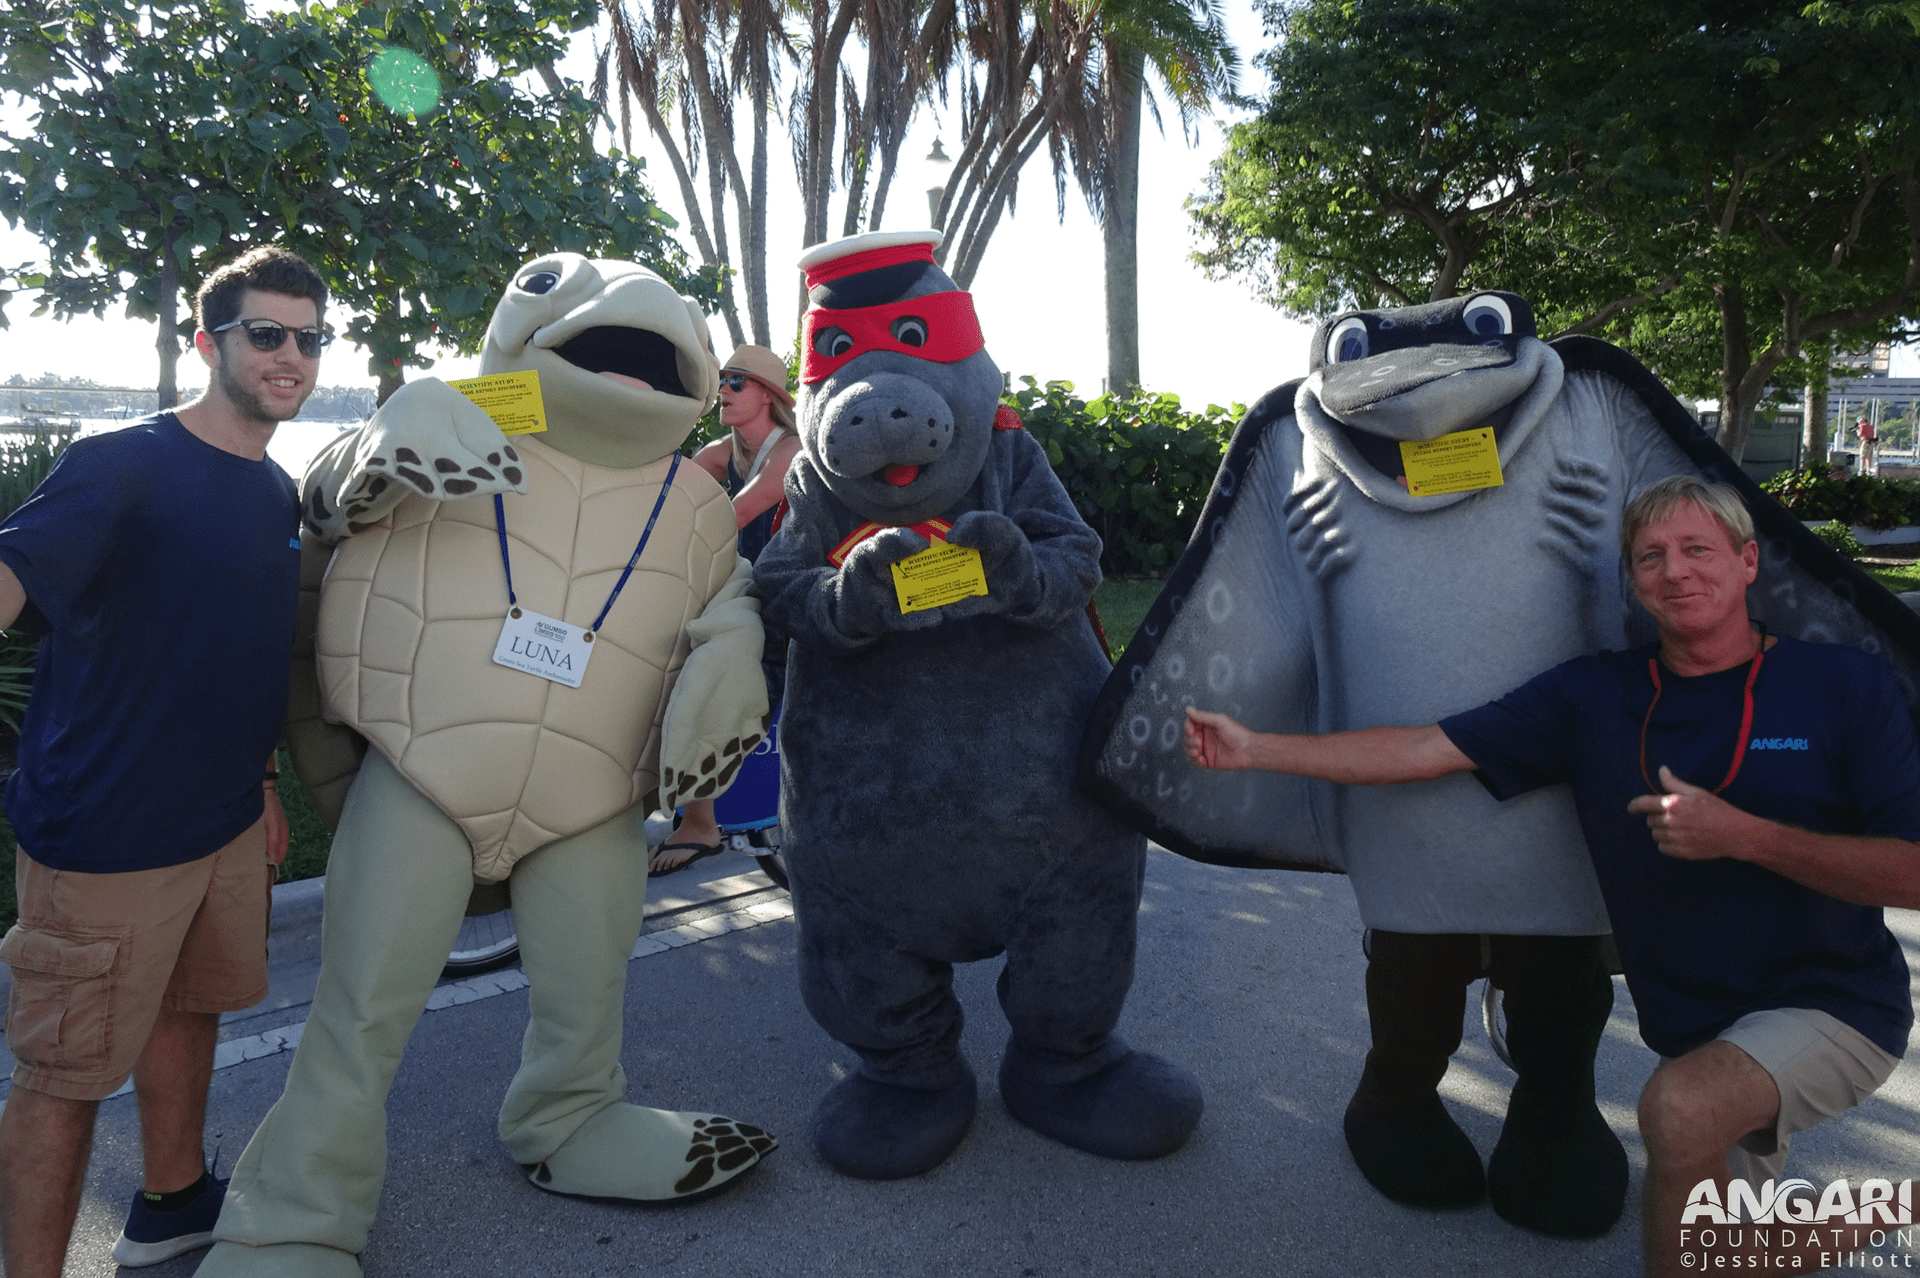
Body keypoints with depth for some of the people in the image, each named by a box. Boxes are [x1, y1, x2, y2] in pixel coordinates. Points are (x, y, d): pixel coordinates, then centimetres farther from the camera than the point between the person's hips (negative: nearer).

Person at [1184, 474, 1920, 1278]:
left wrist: (1742, 836, -26)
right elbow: (1427, 748, -9)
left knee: (1680, 1108, -32)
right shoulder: (1592, 697, -4)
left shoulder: (1843, 685, -9)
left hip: (1832, 1001, -4)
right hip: (1697, 1027, 4)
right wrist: (1253, 748, -14)